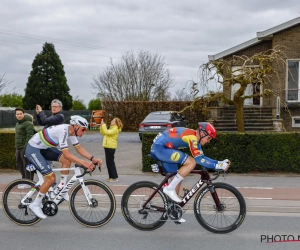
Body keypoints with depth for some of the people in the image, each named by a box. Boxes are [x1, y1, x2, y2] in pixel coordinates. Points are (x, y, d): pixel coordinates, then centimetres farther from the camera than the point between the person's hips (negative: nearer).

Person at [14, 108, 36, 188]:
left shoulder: (28, 123, -13)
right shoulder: (18, 124, 18)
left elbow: (29, 136, -20)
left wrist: (26, 147, -24)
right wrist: (17, 147, 20)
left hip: (25, 148, -10)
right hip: (18, 148, 10)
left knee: (26, 165, -7)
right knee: (19, 164, 15)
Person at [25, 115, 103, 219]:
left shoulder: (71, 131, -3)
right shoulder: (63, 130, -29)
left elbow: (79, 148, 0)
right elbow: (67, 154, -34)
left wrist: (93, 159, -12)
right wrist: (84, 163, -40)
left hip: (43, 148, 9)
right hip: (32, 150, -9)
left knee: (66, 160, -7)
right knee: (51, 178, -13)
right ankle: (35, 205, 3)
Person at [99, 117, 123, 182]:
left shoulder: (115, 129, -12)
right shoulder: (111, 128, 18)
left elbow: (106, 132, -25)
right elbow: (102, 133, 18)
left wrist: (103, 125, -15)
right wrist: (102, 126, 6)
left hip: (110, 147, -10)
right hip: (107, 146, 10)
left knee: (110, 162, -7)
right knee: (109, 162, 12)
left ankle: (115, 177, -4)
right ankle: (111, 176, 18)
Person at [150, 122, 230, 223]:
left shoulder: (195, 138, 12)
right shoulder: (192, 137, -18)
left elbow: (202, 157, 14)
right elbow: (199, 159, -20)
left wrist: (220, 162, 7)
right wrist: (218, 166, -19)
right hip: (160, 147, -11)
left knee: (177, 179, 14)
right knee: (192, 162, -19)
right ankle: (170, 188, -11)